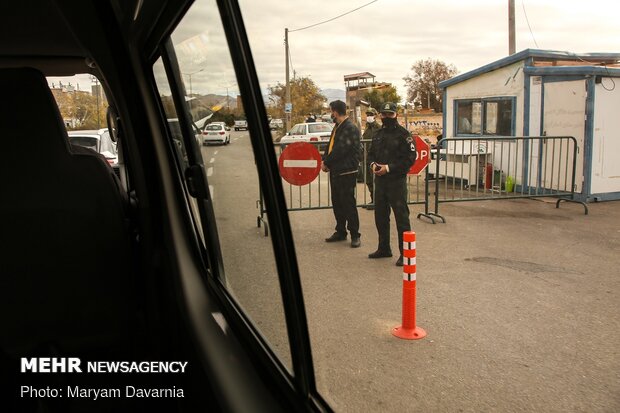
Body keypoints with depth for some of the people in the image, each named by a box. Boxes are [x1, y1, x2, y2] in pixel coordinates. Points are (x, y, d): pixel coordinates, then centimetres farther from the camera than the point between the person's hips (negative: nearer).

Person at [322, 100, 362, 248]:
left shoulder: (351, 128, -15)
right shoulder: (337, 127, 15)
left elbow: (340, 150, -20)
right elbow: (330, 145, 15)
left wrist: (326, 162, -10)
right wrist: (325, 161, -1)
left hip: (346, 172, -9)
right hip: (335, 171, 9)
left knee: (348, 204, -4)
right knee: (337, 203, 14)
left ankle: (355, 235, 5)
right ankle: (340, 232, 26)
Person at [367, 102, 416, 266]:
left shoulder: (403, 134, -8)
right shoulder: (378, 134, 14)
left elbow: (410, 158, -14)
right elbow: (371, 153, 21)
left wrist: (389, 168, -18)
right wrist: (373, 164, -2)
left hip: (397, 181, -7)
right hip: (380, 180, 8)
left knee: (401, 217, -5)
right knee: (380, 215, 15)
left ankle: (405, 252, 2)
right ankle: (384, 248, 29)